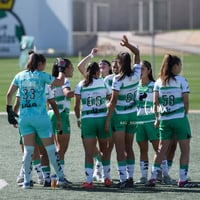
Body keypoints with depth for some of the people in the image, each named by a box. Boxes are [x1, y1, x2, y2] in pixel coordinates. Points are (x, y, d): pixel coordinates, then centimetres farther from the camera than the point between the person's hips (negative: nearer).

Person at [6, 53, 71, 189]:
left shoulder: (19, 76, 8)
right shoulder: (41, 75, -5)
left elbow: (9, 94, 7)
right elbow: (60, 82, -1)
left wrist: (9, 110, 14)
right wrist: (61, 70, 15)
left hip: (24, 117, 4)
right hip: (40, 116, -4)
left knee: (28, 150, 8)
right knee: (50, 148, 4)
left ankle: (27, 181, 5)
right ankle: (61, 178, 8)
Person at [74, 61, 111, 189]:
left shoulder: (81, 85, 1)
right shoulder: (103, 83, 3)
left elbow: (76, 105, -2)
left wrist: (78, 118, 11)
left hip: (86, 120, -1)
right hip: (102, 118, 1)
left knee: (89, 153, -1)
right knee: (104, 150, 17)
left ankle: (89, 180, -9)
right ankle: (106, 178, 23)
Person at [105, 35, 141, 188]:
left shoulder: (118, 79, -16)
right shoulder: (136, 75, -2)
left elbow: (113, 101, -16)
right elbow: (137, 53, 14)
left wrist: (108, 118, -11)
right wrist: (128, 45, 12)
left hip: (119, 115, -5)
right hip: (132, 115, 5)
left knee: (120, 149, -3)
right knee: (129, 148, 14)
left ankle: (123, 179, -9)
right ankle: (130, 177, 14)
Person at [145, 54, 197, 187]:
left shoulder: (159, 82, 6)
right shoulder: (181, 80, -5)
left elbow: (155, 102, 4)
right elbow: (186, 101, -7)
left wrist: (157, 118, 13)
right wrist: (185, 114, 8)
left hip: (164, 120, 4)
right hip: (179, 118, -4)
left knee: (161, 149, 10)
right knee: (185, 149, 5)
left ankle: (153, 178, 3)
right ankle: (182, 179, 2)